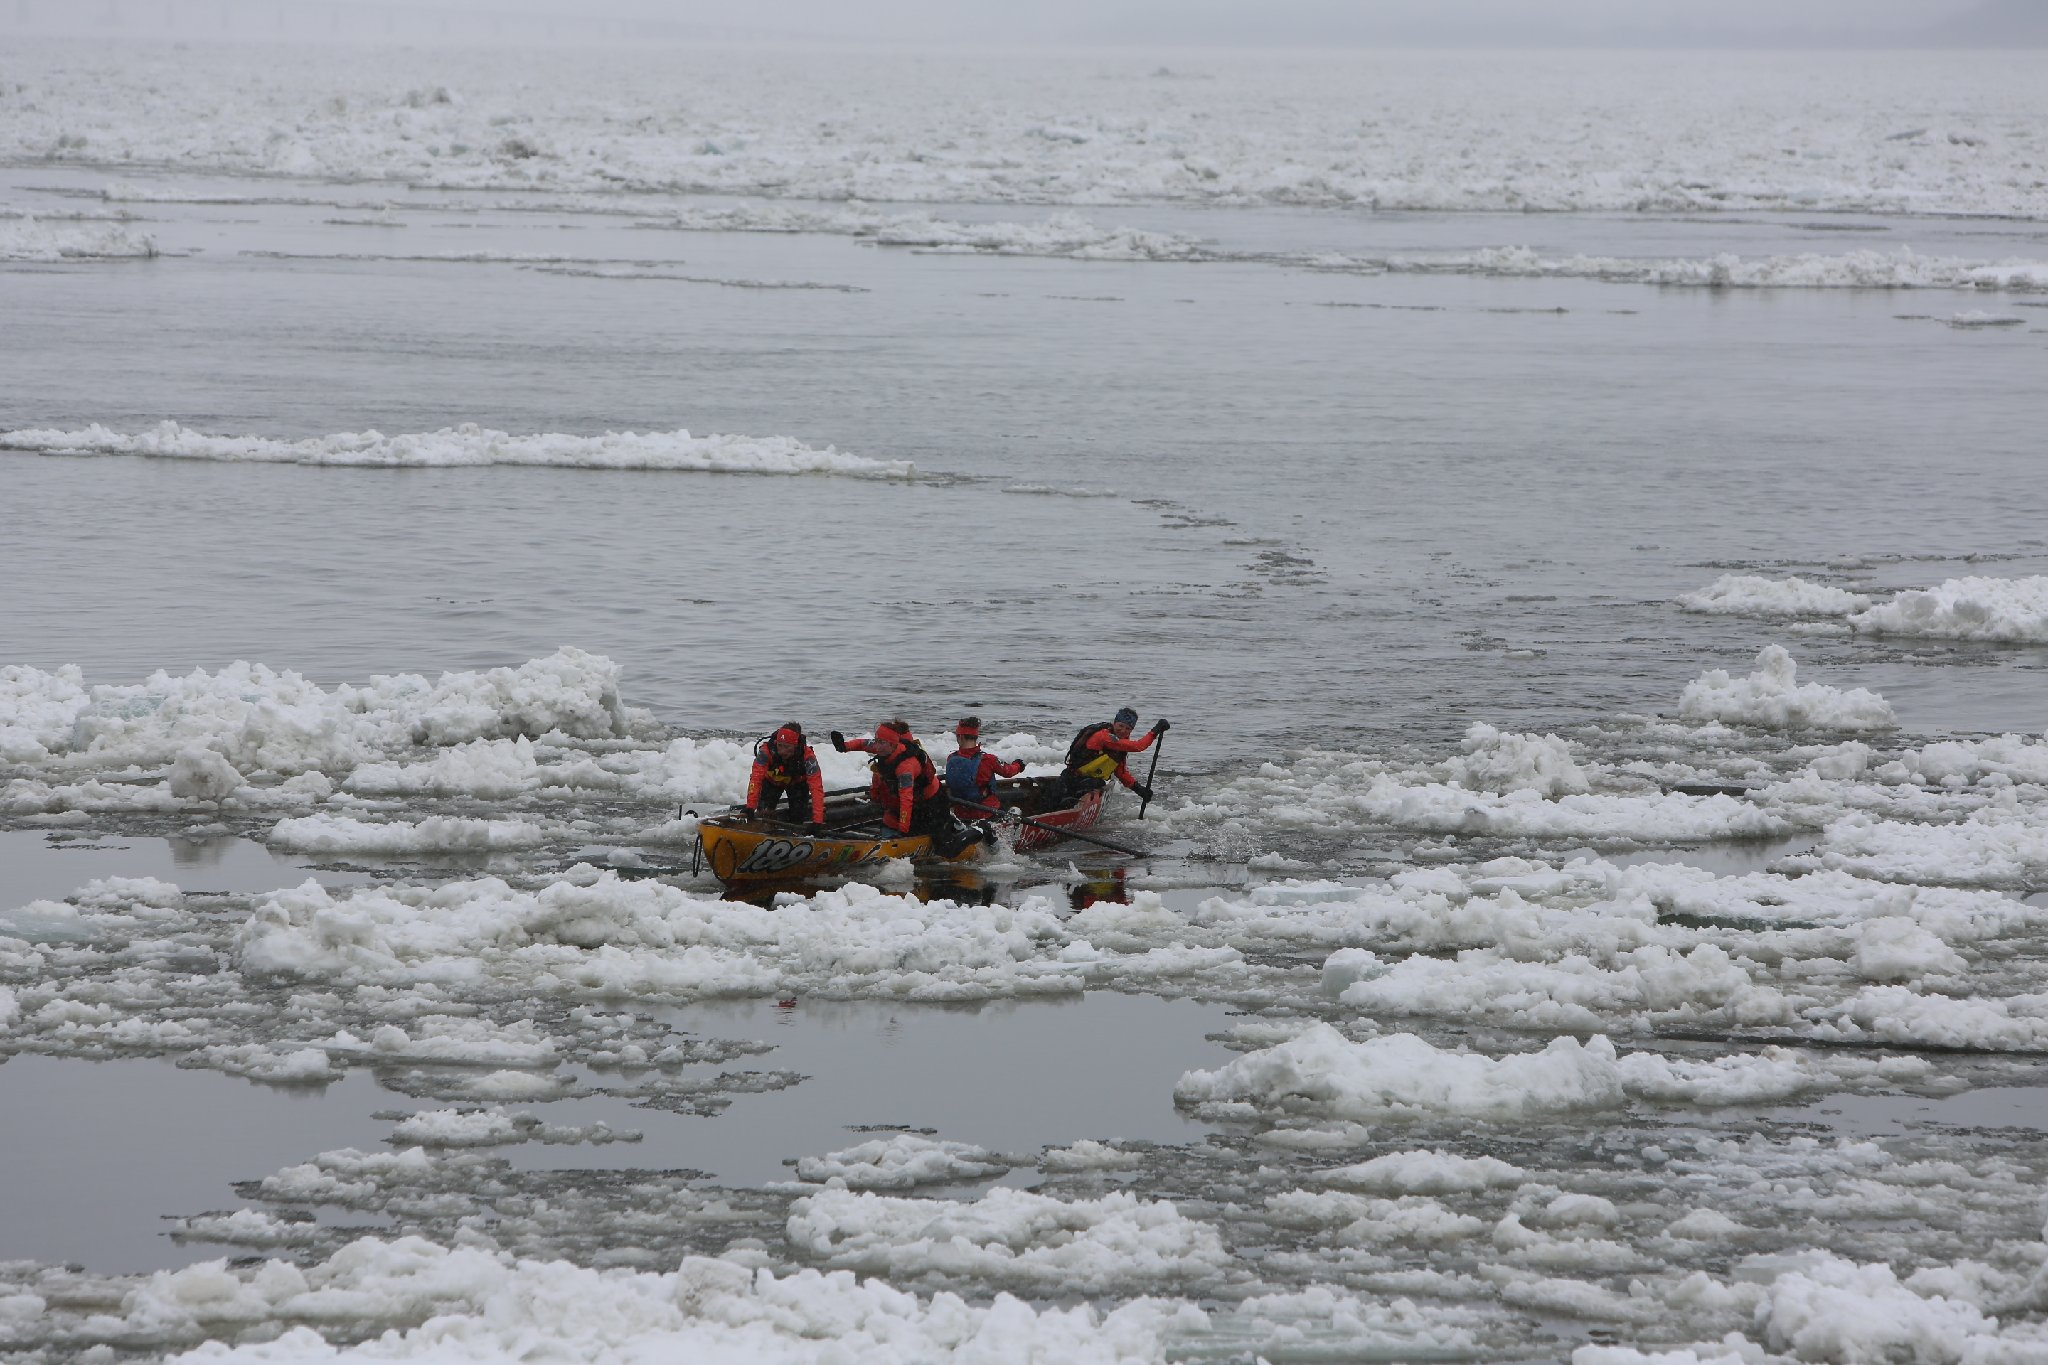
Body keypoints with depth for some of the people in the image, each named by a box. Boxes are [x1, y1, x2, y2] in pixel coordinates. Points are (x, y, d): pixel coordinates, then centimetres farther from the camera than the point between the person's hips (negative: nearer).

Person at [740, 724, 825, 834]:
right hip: (771, 781, 0)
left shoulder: (807, 756, -38)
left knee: (797, 817, -10)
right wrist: (750, 808, -52)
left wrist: (817, 822, -47)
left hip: (797, 783, 0)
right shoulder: (766, 751, -38)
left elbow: (816, 788, -40)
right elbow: (755, 779, -42)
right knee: (764, 812, -14)